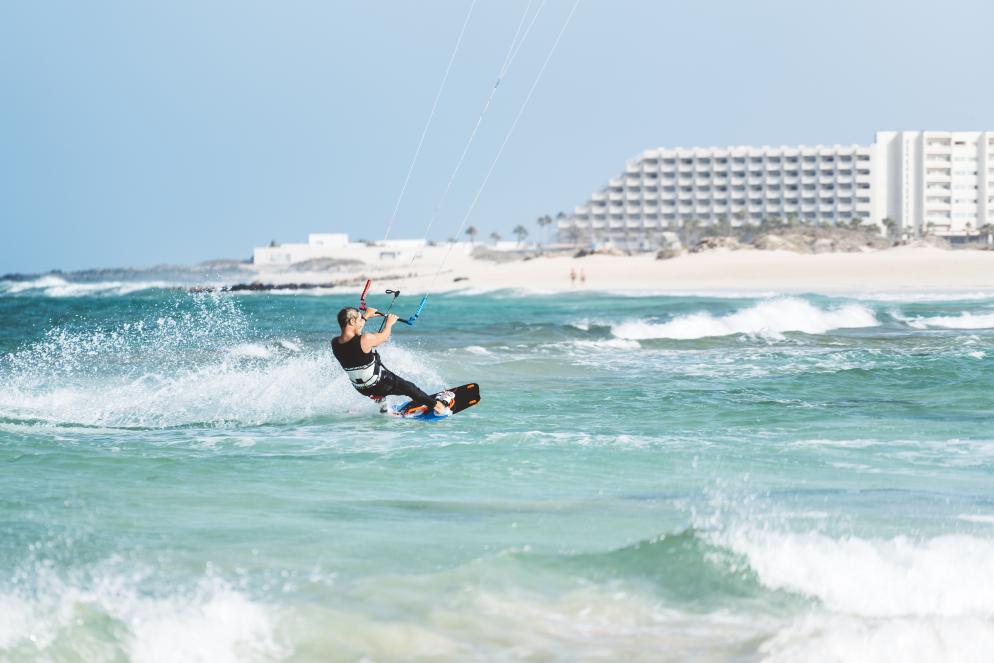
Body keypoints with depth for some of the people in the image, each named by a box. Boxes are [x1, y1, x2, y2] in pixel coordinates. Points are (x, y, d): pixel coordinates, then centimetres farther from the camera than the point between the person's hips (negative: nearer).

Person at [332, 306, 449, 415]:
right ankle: (437, 406, 40)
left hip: (361, 389, 7)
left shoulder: (335, 343, -14)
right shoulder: (365, 339, -33)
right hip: (380, 385, -7)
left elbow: (349, 333, 10)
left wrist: (365, 316, 21)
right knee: (409, 388, 21)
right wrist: (389, 323, 12)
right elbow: (384, 336, -10)